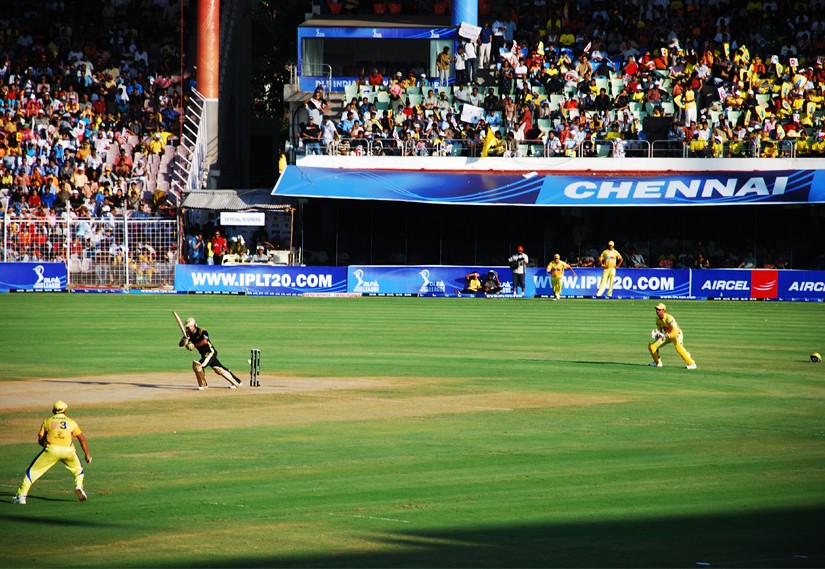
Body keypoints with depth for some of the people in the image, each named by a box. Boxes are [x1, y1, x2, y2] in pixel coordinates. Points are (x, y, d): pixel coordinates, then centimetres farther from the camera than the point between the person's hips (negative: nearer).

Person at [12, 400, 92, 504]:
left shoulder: (47, 421, 18)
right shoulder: (71, 422, 19)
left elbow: (40, 440, 15)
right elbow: (82, 438, 14)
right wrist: (87, 455, 19)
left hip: (51, 449, -1)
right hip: (68, 450, 1)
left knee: (32, 471, 8)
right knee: (78, 469, 26)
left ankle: (21, 496, 0)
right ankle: (78, 485, -1)